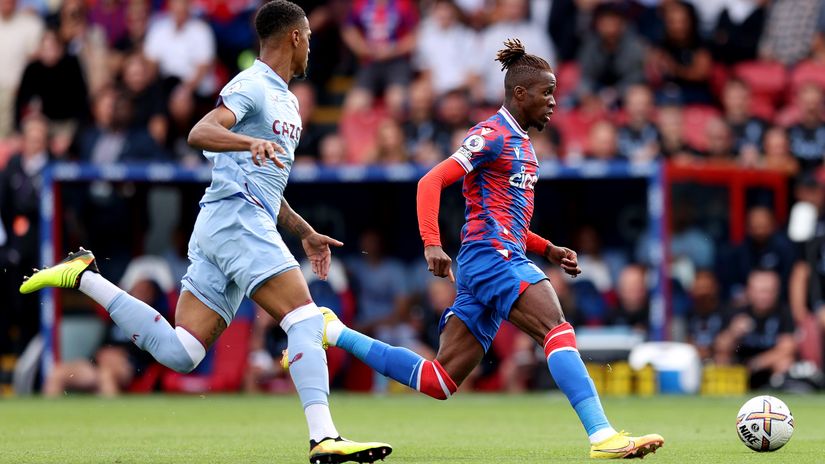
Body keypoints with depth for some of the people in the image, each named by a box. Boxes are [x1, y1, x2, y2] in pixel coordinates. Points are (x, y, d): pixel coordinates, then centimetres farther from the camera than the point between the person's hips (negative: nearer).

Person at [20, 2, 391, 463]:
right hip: (236, 218, -9)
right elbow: (200, 133, -21)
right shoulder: (252, 86, -4)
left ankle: (85, 277, 7)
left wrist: (306, 232, 34)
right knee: (305, 318, -20)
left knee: (178, 352, -1)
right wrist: (252, 142, -38)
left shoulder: (286, 100, 26)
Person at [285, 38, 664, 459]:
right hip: (492, 256, -10)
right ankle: (602, 437, -37)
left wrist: (549, 251, 19)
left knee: (440, 381, 5)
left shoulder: (520, 143, 24)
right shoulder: (492, 135, -5)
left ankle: (335, 333, 13)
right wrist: (432, 245, -25)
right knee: (558, 331, -26)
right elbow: (431, 182, -13)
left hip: (506, 258, 10)